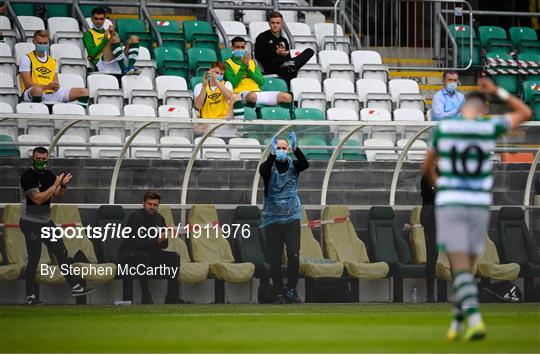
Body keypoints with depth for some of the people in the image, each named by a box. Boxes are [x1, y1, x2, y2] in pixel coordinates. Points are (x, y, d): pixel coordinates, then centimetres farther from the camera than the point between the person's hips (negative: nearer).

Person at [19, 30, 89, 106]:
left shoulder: (52, 61, 22)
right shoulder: (27, 59, 3)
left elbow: (55, 82, 17)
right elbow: (27, 84, -8)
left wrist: (56, 87, -10)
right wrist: (47, 87, -21)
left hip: (51, 94, 6)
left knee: (84, 91, -10)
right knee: (37, 90, -45)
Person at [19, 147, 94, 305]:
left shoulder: (49, 175, 8)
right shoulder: (27, 176, -17)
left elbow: (59, 196, 11)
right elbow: (38, 199, -25)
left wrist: (63, 186, -11)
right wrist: (55, 185, -23)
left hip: (46, 221, 8)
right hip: (31, 223, -8)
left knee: (62, 254, 9)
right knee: (33, 259, -6)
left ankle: (75, 287, 14)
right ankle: (31, 297, 1)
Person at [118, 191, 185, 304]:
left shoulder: (159, 219, 4)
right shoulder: (135, 217, -17)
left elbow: (165, 245, 4)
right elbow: (134, 244, -25)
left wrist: (163, 240, -21)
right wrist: (156, 241, -32)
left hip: (150, 253, 7)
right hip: (128, 254, -7)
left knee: (174, 257, -10)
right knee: (144, 256, -39)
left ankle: (172, 297, -10)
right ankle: (146, 297, -36)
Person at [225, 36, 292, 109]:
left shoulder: (252, 62, 25)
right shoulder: (228, 64, 9)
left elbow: (261, 81, 13)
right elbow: (233, 83, -8)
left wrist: (248, 69, 0)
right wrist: (243, 66, -9)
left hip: (258, 92, 6)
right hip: (242, 93, -6)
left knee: (287, 97, -14)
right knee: (252, 96, -44)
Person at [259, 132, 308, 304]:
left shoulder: (293, 165, 4)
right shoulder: (269, 167, -2)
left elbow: (305, 164, -18)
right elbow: (263, 170, -25)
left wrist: (296, 149, -33)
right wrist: (272, 154, -39)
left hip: (291, 216, 1)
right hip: (272, 217, -1)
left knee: (294, 253, -14)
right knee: (275, 258, -2)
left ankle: (292, 291, -9)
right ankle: (278, 294, 4)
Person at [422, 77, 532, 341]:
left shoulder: (443, 128, -1)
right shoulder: (490, 128, 0)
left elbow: (427, 167, 11)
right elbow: (525, 113, 17)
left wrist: (434, 184, 33)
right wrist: (497, 91, 21)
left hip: (449, 204, -2)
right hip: (479, 205, 2)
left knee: (461, 267, -8)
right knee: (467, 267, 15)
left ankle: (474, 319, -27)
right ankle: (457, 324, 19)